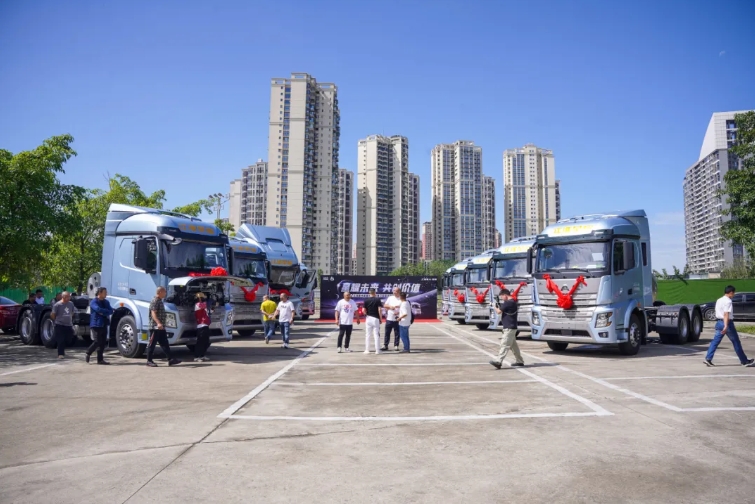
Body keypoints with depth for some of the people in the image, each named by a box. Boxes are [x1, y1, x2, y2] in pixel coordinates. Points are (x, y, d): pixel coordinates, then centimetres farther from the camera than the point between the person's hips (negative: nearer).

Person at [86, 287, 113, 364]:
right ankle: (88, 354, 12)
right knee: (97, 342, -10)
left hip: (104, 325, 7)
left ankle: (100, 359, 10)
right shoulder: (94, 302, -6)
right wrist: (106, 311, -10)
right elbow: (98, 309, -23)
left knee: (103, 342, 5)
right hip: (96, 325, -7)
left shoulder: (106, 302, 14)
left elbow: (111, 311, 1)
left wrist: (103, 312, -14)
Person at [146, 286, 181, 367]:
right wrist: (158, 323, -36)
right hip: (155, 327, -10)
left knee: (165, 344, 7)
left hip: (161, 327, 10)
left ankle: (170, 360, 7)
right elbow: (153, 313, -24)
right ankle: (149, 361, 9)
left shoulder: (160, 301, 16)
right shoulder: (155, 301, -14)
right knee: (152, 344, 0)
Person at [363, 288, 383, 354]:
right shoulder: (377, 300, -5)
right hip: (376, 318, -2)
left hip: (368, 318, 2)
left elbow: (364, 310, -3)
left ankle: (367, 350, 8)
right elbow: (379, 309, -11)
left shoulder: (366, 300, 0)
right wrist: (380, 318, -3)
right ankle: (377, 350, 2)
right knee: (376, 335, 2)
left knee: (367, 335, 8)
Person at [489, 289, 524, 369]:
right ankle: (520, 361, 24)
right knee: (513, 345, 17)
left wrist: (496, 307, 3)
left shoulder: (508, 303, -18)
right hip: (512, 327, 10)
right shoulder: (513, 302, 14)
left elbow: (499, 311, -17)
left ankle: (498, 361, -20)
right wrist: (499, 305, 7)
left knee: (504, 345, -15)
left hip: (509, 328, -10)